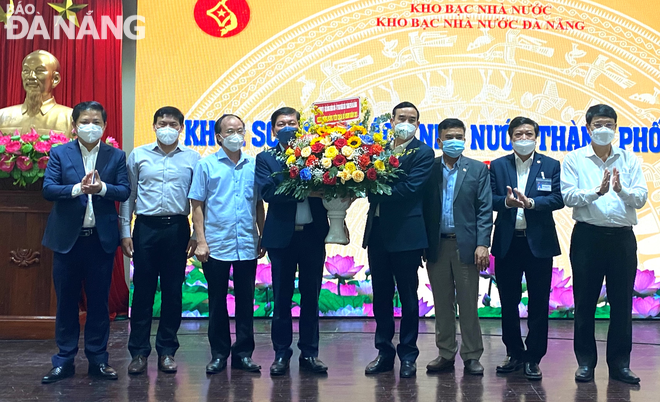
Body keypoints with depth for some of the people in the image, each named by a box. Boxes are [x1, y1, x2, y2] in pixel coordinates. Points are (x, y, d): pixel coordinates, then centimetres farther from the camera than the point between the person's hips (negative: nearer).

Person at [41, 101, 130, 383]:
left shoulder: (116, 156, 5)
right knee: (66, 302, 7)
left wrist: (101, 188, -22)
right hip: (68, 238, 0)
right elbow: (48, 189, -7)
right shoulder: (60, 153, 3)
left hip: (102, 239, 0)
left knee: (99, 301, 7)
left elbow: (124, 191, -4)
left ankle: (98, 359, 17)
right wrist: (78, 188, -22)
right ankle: (64, 361, 16)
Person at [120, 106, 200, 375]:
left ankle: (167, 351, 15)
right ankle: (139, 352, 9)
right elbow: (128, 196, 8)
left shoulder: (192, 158, 6)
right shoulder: (138, 155, 7)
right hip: (146, 227, 0)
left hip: (177, 228, 0)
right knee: (142, 290, 1)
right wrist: (125, 232, 2)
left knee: (173, 292, 5)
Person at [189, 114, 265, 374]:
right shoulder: (206, 165, 1)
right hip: (216, 245, -2)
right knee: (217, 302, 6)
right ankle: (219, 354, 17)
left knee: (245, 301, 7)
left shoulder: (254, 165, 7)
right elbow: (197, 206, 0)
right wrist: (201, 241, -7)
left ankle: (243, 353, 16)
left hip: (247, 246, 2)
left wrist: (263, 238, 7)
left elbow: (259, 204, 11)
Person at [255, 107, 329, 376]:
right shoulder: (265, 159, 4)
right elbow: (268, 192, -12)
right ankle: (281, 353, 16)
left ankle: (309, 353, 17)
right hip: (282, 235, -1)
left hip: (313, 234, 1)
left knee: (311, 296, 8)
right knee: (282, 298, 6)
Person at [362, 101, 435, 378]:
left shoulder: (423, 153, -3)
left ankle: (408, 355, 14)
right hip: (377, 232, 5)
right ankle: (384, 352, 22)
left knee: (408, 297, 4)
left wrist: (376, 190, -15)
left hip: (405, 233, -5)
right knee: (381, 295, 11)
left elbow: (410, 188, -16)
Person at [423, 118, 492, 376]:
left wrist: (482, 244, -10)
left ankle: (471, 356, 11)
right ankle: (446, 354, 18)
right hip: (437, 246, 2)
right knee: (442, 304, 9)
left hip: (466, 245, -1)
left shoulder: (478, 169, 4)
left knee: (468, 304, 2)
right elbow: (422, 208, 5)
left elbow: (485, 209, -1)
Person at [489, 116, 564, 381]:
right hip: (507, 242, 2)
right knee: (508, 303, 9)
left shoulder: (551, 166, 4)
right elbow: (488, 198, -1)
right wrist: (506, 201, -21)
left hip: (538, 242, -2)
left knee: (538, 304, 2)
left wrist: (530, 202, -22)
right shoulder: (498, 166, 8)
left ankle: (533, 359, 11)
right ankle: (515, 354, 23)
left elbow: (558, 199, -7)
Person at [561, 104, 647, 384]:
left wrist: (622, 190, -20)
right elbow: (568, 196, -8)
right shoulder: (574, 159, 3)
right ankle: (585, 362, 15)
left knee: (622, 302, 5)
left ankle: (620, 363, 16)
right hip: (588, 235, -2)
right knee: (585, 302, 4)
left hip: (622, 236, 2)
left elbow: (641, 198, 0)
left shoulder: (629, 160, 9)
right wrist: (597, 191, -22)